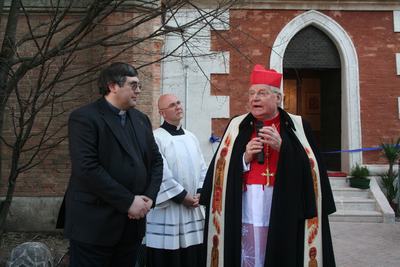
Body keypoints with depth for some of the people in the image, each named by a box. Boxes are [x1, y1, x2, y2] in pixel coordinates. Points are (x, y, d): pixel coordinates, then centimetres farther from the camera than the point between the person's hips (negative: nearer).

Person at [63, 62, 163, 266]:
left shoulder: (141, 119, 12)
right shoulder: (84, 118, -10)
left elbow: (156, 160, 13)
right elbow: (87, 168, -20)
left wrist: (149, 197, -4)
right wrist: (128, 201, -18)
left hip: (132, 223, 6)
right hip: (95, 225, -6)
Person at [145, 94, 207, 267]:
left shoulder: (191, 137, 12)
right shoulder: (156, 137, -10)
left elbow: (202, 168, 13)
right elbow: (161, 173, -17)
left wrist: (199, 193, -1)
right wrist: (182, 196, -14)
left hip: (192, 208, 6)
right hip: (167, 209, -6)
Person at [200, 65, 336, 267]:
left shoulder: (297, 127, 4)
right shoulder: (237, 126, 7)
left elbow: (313, 169, -3)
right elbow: (220, 170, 6)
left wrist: (282, 147, -13)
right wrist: (244, 158, -10)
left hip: (285, 213, -1)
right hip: (246, 212, 1)